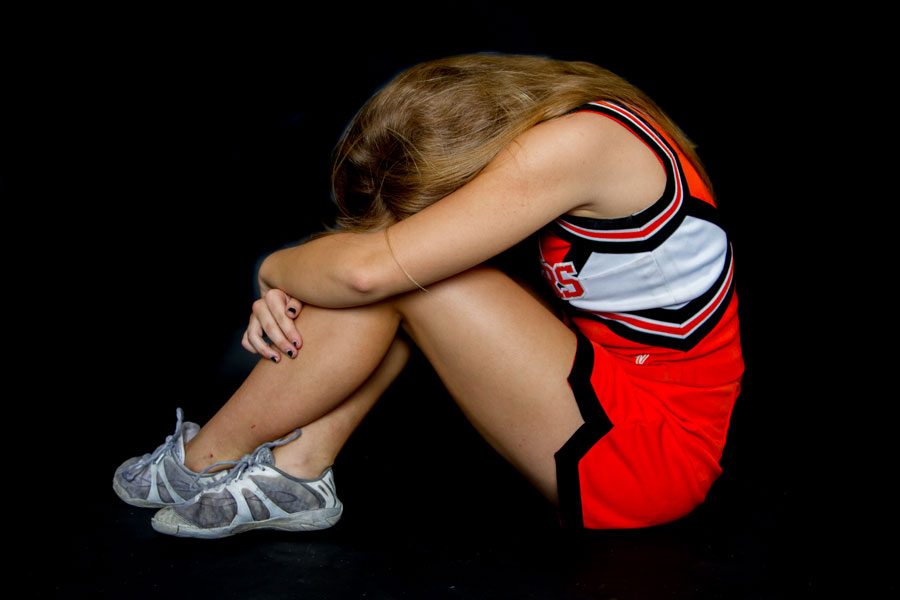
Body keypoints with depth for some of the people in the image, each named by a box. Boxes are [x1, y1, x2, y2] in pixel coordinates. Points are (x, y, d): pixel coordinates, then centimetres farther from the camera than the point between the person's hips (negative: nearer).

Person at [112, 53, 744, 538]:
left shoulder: (569, 142, -22)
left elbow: (367, 269, -26)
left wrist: (276, 268, -6)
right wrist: (291, 296, -7)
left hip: (650, 455, -9)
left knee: (391, 274, -16)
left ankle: (204, 462, 1)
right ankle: (300, 464, -2)